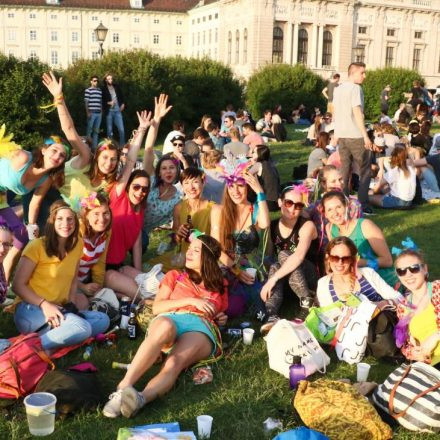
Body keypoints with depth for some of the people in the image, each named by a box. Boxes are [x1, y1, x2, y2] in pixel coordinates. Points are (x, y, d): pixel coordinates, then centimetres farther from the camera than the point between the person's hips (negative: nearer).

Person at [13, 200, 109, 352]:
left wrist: (72, 304, 0)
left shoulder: (77, 244, 7)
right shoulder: (37, 246, -9)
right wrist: (44, 305, -22)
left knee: (103, 320, -15)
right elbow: (18, 285, -9)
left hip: (57, 310, 7)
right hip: (30, 310, -7)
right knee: (82, 327, -30)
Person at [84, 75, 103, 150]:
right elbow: (86, 102, -5)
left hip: (99, 113, 6)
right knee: (89, 130, -3)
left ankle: (94, 146, 13)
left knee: (96, 131, 8)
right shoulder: (88, 90, -2)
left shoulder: (100, 91, 15)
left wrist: (101, 111, 13)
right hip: (92, 113, -5)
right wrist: (88, 112, -12)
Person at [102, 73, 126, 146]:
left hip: (118, 110, 3)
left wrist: (123, 104, 9)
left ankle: (122, 145, 5)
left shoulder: (116, 87, 10)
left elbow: (121, 96, 22)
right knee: (109, 130, 4)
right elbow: (102, 101, -1)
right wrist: (108, 103, -15)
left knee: (121, 129, -4)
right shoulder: (103, 89, -2)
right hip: (109, 111, -3)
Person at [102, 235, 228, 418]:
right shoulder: (175, 276, 26)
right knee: (165, 327, -42)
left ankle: (141, 399, -65)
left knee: (174, 363, -36)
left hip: (202, 328, 1)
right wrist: (191, 301, 1)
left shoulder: (219, 287, 30)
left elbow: (218, 315, 39)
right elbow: (157, 307, 12)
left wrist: (221, 319, 15)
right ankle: (123, 388, -52)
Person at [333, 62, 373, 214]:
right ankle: (363, 205, 1)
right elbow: (357, 112, -17)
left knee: (344, 170, 12)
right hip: (355, 135, -7)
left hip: (341, 134, 7)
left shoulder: (338, 89, 12)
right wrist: (365, 135, -17)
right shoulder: (356, 88, -11)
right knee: (365, 170, 3)